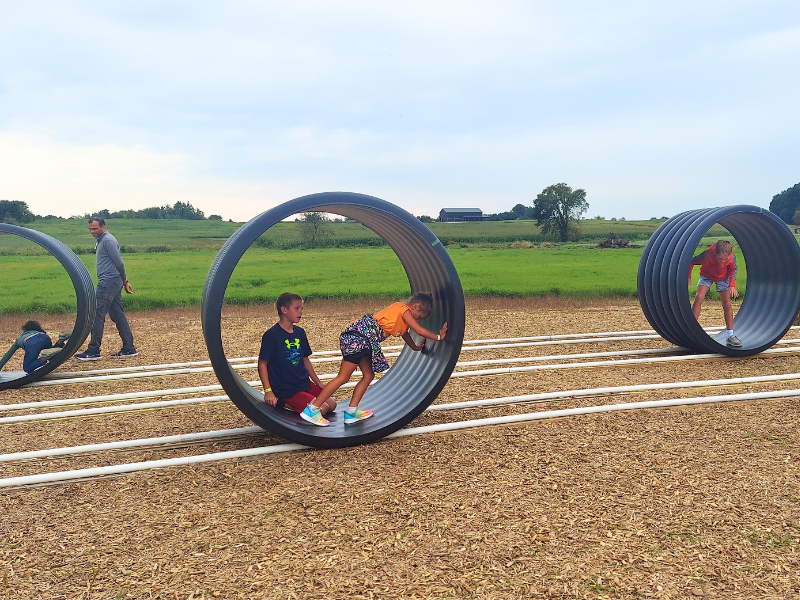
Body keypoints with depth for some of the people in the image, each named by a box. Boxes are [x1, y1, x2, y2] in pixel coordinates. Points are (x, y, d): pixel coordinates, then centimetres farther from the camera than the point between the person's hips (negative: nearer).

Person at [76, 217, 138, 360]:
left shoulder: (108, 240, -12)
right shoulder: (101, 240, 20)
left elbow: (119, 263, -16)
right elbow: (118, 263, 22)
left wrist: (124, 281, -5)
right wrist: (125, 281, 20)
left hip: (108, 282, -10)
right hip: (108, 283, 10)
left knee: (97, 315, -8)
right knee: (118, 316, 9)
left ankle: (93, 351, -4)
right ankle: (129, 349, 11)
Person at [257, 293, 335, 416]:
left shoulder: (300, 332, 9)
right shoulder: (271, 335, -13)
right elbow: (262, 363, -12)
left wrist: (319, 384, 16)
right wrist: (268, 391, -18)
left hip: (305, 384, 8)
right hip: (286, 389, -8)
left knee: (332, 405, 2)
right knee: (321, 409, -18)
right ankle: (282, 403, -3)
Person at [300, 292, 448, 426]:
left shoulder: (400, 308, 23)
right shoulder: (405, 310, -3)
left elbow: (404, 332, 40)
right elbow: (419, 330, -6)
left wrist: (416, 347, 47)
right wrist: (438, 336, 7)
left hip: (364, 338, 10)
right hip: (361, 336, -10)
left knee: (368, 375, 12)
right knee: (343, 378, -8)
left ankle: (351, 412, 12)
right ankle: (312, 409, -6)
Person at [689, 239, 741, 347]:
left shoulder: (731, 258, -31)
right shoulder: (706, 256, -39)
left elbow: (733, 269, -7)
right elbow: (691, 262, -20)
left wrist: (732, 285, -13)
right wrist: (688, 277, -24)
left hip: (723, 277, 2)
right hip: (707, 275, -2)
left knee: (727, 304, -2)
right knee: (699, 297, -21)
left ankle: (730, 336, 7)